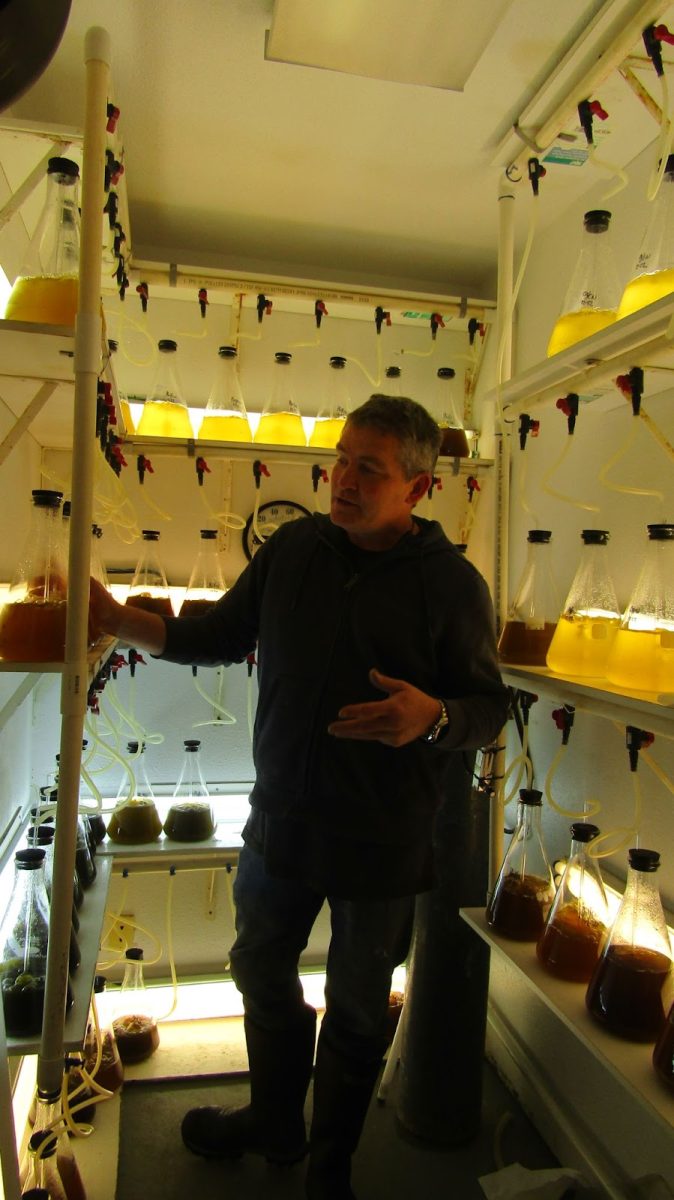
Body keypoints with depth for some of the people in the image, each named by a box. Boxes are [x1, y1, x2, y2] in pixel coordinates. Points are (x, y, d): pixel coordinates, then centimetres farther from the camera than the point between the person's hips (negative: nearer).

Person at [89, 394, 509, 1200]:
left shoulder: (451, 583, -12)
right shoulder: (293, 547, -1)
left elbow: (489, 707, -8)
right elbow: (222, 634, 8)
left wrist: (432, 717, -29)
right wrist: (120, 620, -3)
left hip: (382, 838, -4)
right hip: (282, 818, 4)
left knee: (356, 1008, 16)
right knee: (262, 973, 23)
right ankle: (275, 1125, 52)